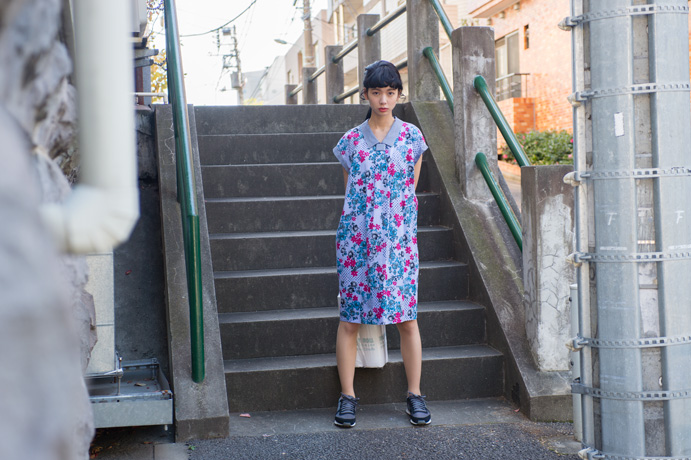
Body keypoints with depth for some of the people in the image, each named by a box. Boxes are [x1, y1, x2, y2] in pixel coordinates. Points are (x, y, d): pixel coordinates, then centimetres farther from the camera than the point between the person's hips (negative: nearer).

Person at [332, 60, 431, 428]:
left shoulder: (411, 135, 4)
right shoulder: (351, 141, 5)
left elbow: (410, 190, 8)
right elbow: (349, 192, 11)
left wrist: (396, 221, 6)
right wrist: (359, 223, 8)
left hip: (398, 238, 0)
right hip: (356, 238, 1)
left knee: (407, 317, 1)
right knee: (350, 318, 2)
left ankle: (415, 395, 13)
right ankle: (347, 396, 12)